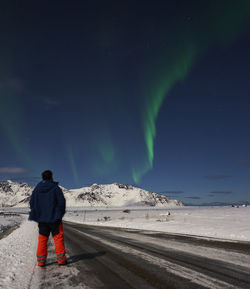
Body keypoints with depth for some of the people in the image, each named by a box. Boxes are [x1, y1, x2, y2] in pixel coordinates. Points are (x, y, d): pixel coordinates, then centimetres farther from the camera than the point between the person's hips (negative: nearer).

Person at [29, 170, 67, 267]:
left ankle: (41, 261, 12)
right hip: (54, 218, -4)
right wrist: (60, 214, 3)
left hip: (41, 219, 4)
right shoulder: (55, 188, -8)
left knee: (42, 239, 11)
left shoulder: (36, 189, 5)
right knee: (58, 237, 5)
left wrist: (37, 214, 17)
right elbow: (61, 201, -10)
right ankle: (61, 259, 7)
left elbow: (32, 202, 8)